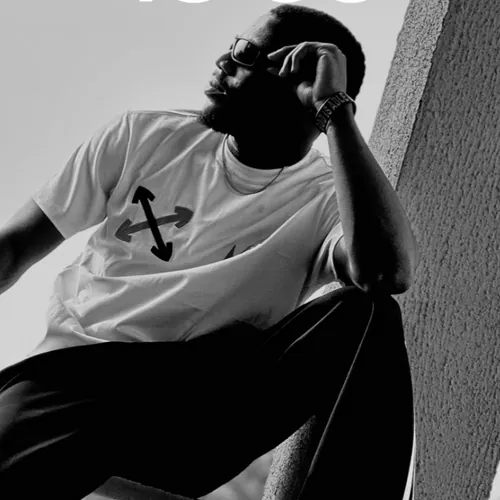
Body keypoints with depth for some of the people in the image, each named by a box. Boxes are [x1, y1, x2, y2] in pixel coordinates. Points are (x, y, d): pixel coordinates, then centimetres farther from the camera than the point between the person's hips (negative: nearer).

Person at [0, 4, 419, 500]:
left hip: (206, 410, 1)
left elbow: (389, 272, -23)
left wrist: (335, 110, -18)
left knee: (369, 316, -23)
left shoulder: (326, 199, 1)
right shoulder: (141, 137, 10)